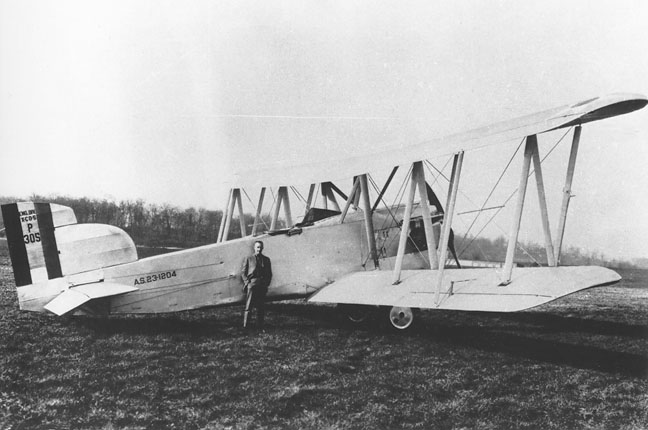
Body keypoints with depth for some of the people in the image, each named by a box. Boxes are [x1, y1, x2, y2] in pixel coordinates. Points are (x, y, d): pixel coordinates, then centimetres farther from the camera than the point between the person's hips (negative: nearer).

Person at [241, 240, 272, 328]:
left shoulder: (266, 260, 18)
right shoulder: (248, 258, 10)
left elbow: (269, 274, 19)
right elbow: (243, 272, 8)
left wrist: (266, 283, 5)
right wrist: (247, 282, -5)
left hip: (262, 286, 3)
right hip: (251, 284, -3)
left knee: (261, 307, 1)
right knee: (248, 306, -6)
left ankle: (260, 326, 5)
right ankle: (245, 325, -7)